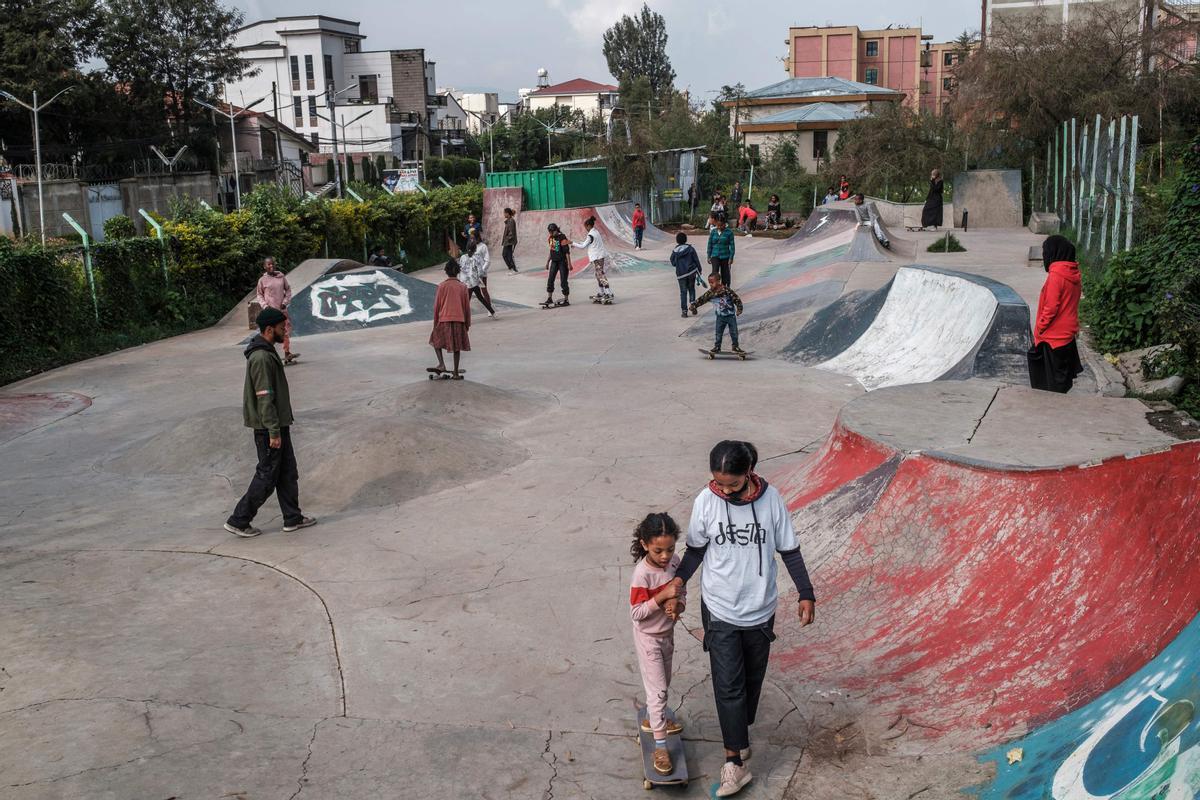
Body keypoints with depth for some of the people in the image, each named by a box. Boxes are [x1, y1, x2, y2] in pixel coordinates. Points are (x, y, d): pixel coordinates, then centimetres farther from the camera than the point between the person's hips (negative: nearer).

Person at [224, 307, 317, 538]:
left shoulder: (267, 351, 11)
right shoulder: (261, 357, -22)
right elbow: (264, 398, -23)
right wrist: (274, 431, -22)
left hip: (278, 423, 10)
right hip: (268, 427, -10)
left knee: (288, 472, 15)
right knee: (267, 475, -1)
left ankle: (293, 518, 24)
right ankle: (238, 520, 8)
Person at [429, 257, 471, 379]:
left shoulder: (442, 286, -4)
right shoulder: (463, 287, 0)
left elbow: (436, 306, 0)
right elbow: (467, 306, 5)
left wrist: (435, 322, 10)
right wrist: (468, 323, 15)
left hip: (444, 319, -1)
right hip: (459, 320, 1)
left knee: (436, 340, 16)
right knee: (457, 346, 9)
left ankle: (441, 364, -4)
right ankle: (456, 373, 10)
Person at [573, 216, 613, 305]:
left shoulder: (590, 235, -15)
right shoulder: (596, 232, 13)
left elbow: (583, 246, -9)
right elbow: (587, 243, 22)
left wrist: (574, 243, 3)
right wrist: (578, 243, 20)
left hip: (597, 257, -10)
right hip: (600, 256, 10)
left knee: (601, 275, -11)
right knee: (598, 275, 14)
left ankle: (608, 295, -16)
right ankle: (600, 294, 19)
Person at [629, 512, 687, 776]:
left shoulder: (674, 560, -10)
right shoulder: (642, 574, -28)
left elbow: (681, 589, 4)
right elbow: (636, 613, -24)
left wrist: (677, 602, -19)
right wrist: (662, 596, -34)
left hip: (667, 633, 7)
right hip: (648, 638, -7)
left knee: (663, 684, 23)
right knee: (658, 690, -3)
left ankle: (652, 719, 46)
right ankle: (660, 745, 5)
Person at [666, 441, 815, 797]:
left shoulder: (771, 500, -14)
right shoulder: (705, 502, -15)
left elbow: (789, 551, -3)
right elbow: (696, 549, -1)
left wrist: (806, 594, -4)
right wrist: (679, 578, -18)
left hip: (760, 610, 1)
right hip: (720, 611, -1)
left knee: (752, 678, 17)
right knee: (727, 685, -3)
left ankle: (741, 727, 41)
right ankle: (735, 762, 4)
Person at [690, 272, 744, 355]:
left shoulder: (726, 290, -21)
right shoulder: (710, 293, -7)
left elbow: (736, 299, -17)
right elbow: (701, 299, -1)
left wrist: (739, 309, -19)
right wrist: (693, 305, -10)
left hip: (731, 315, -3)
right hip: (720, 317, 3)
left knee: (734, 332, 4)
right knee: (718, 333, 6)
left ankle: (735, 346, 18)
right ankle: (717, 347, 18)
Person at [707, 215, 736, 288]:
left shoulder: (729, 232, -6)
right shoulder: (713, 232, 2)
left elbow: (732, 246, -4)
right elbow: (710, 244, 7)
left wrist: (731, 258, -8)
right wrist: (709, 257, 5)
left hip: (725, 257, -1)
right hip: (715, 256, 1)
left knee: (725, 274, 8)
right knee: (715, 272, -13)